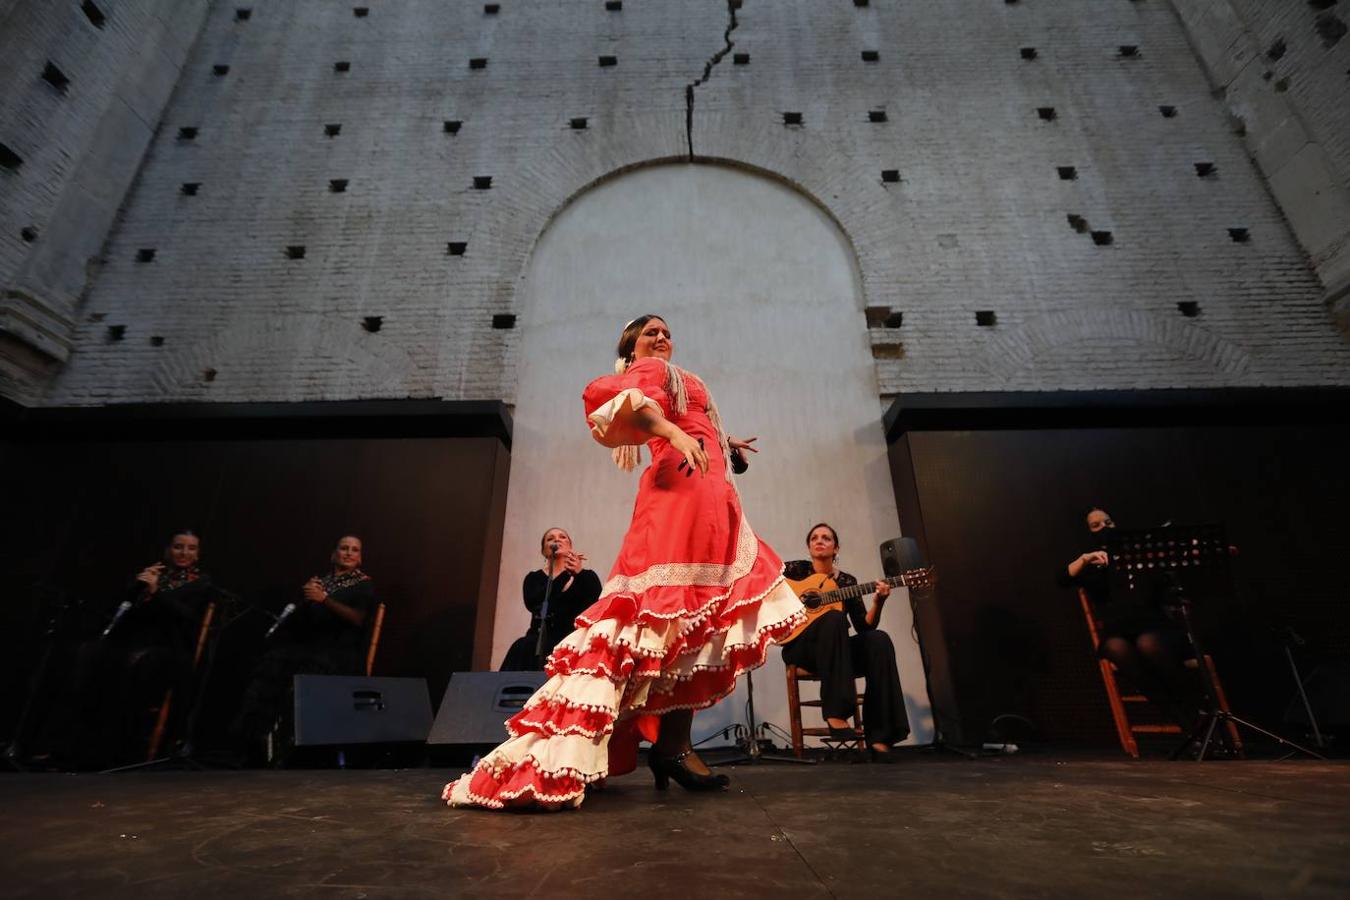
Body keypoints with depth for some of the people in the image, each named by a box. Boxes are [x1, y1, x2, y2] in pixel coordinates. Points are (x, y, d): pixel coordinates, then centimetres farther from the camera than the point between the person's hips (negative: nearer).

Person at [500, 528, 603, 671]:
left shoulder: (587, 577, 12)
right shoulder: (534, 577, 14)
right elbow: (532, 603, -9)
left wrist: (579, 573, -20)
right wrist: (566, 573, -16)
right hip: (540, 642, 1)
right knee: (524, 647, -32)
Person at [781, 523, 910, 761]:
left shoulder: (847, 581, 9)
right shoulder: (797, 569, 1)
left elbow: (864, 627, 2)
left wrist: (878, 601, -15)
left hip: (839, 652, 4)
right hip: (799, 647, -4)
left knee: (879, 640, -26)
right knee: (834, 618, -35)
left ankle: (878, 736, -26)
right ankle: (835, 713, -36)